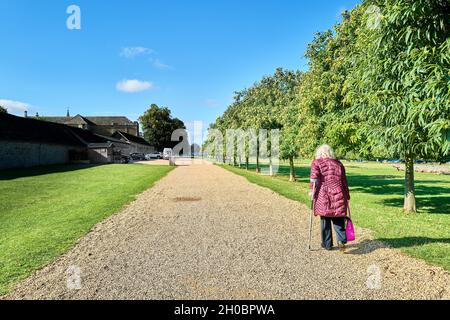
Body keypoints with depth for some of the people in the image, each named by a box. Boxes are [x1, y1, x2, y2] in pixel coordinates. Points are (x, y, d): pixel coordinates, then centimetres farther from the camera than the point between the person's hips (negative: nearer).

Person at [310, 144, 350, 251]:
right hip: (339, 196, 3)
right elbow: (344, 182, 15)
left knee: (325, 221, 8)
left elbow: (314, 178, -11)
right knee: (339, 221, 9)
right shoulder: (338, 163, 15)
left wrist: (312, 191, -5)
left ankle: (327, 244, 16)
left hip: (323, 196, -2)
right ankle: (342, 241, -6)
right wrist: (347, 196, 19)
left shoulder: (317, 162, 4)